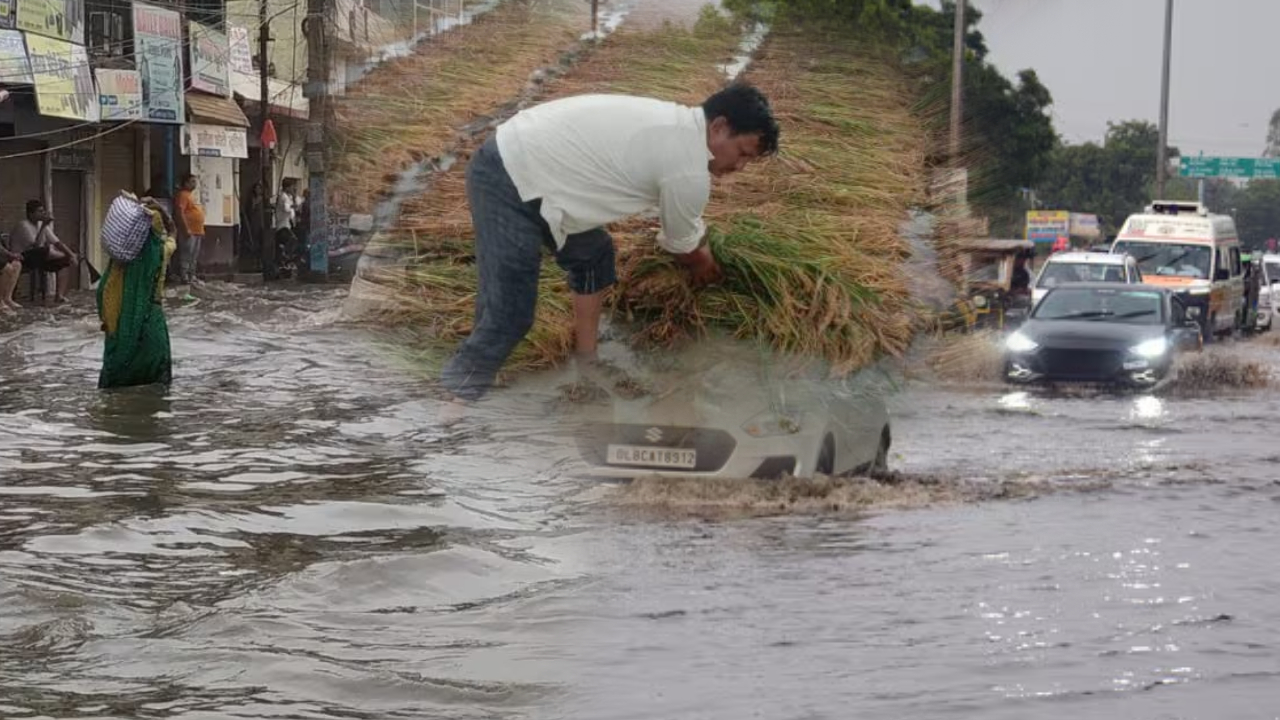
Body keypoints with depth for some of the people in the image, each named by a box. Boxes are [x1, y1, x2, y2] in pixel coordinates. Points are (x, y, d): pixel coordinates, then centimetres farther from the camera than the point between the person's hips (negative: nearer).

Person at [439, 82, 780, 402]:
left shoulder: (674, 123, 15)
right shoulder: (690, 172, -14)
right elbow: (682, 245, 6)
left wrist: (700, 252, 46)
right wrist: (705, 266, 27)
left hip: (516, 160, 11)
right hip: (510, 186, -11)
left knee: (593, 255, 23)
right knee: (509, 314, -13)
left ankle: (585, 366, 33)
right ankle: (455, 408, -12)